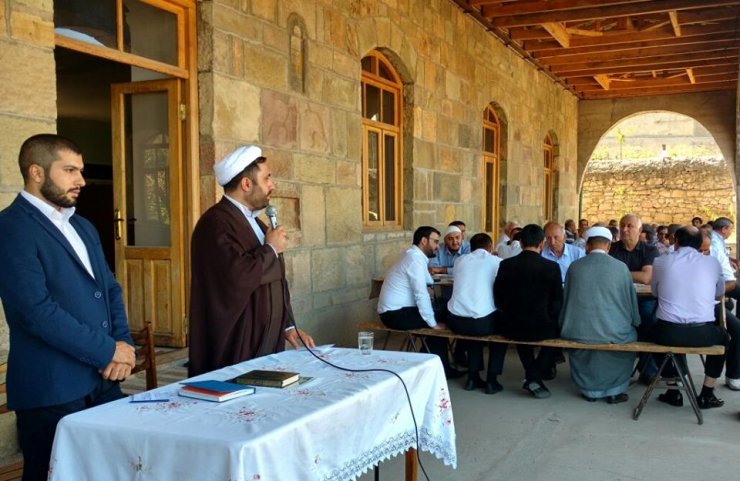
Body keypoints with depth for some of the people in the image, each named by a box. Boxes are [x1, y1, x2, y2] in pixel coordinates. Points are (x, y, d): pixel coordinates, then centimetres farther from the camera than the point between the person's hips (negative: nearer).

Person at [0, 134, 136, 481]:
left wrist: (124, 344, -3)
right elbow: (36, 310, -21)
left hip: (104, 378, 8)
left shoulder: (83, 227, 16)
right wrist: (109, 351, -14)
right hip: (52, 389, -7)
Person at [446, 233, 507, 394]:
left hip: (455, 321, 4)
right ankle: (491, 380, 23)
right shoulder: (497, 262, 5)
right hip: (482, 322, -3)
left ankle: (473, 377, 31)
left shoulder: (460, 260, 15)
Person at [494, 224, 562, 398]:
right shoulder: (552, 267, -9)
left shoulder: (506, 264, -4)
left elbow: (498, 300, 5)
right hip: (540, 328, -3)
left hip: (511, 327, 3)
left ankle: (532, 375, 29)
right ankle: (536, 377, 14)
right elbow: (557, 303, -4)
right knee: (556, 329, 30)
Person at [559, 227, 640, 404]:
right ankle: (615, 390, 29)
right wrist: (634, 323, 28)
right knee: (631, 335, 31)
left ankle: (589, 390, 36)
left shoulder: (574, 266, 2)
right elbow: (631, 300, 9)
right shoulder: (621, 267, -2)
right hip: (615, 334, -1)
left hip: (578, 333, 1)